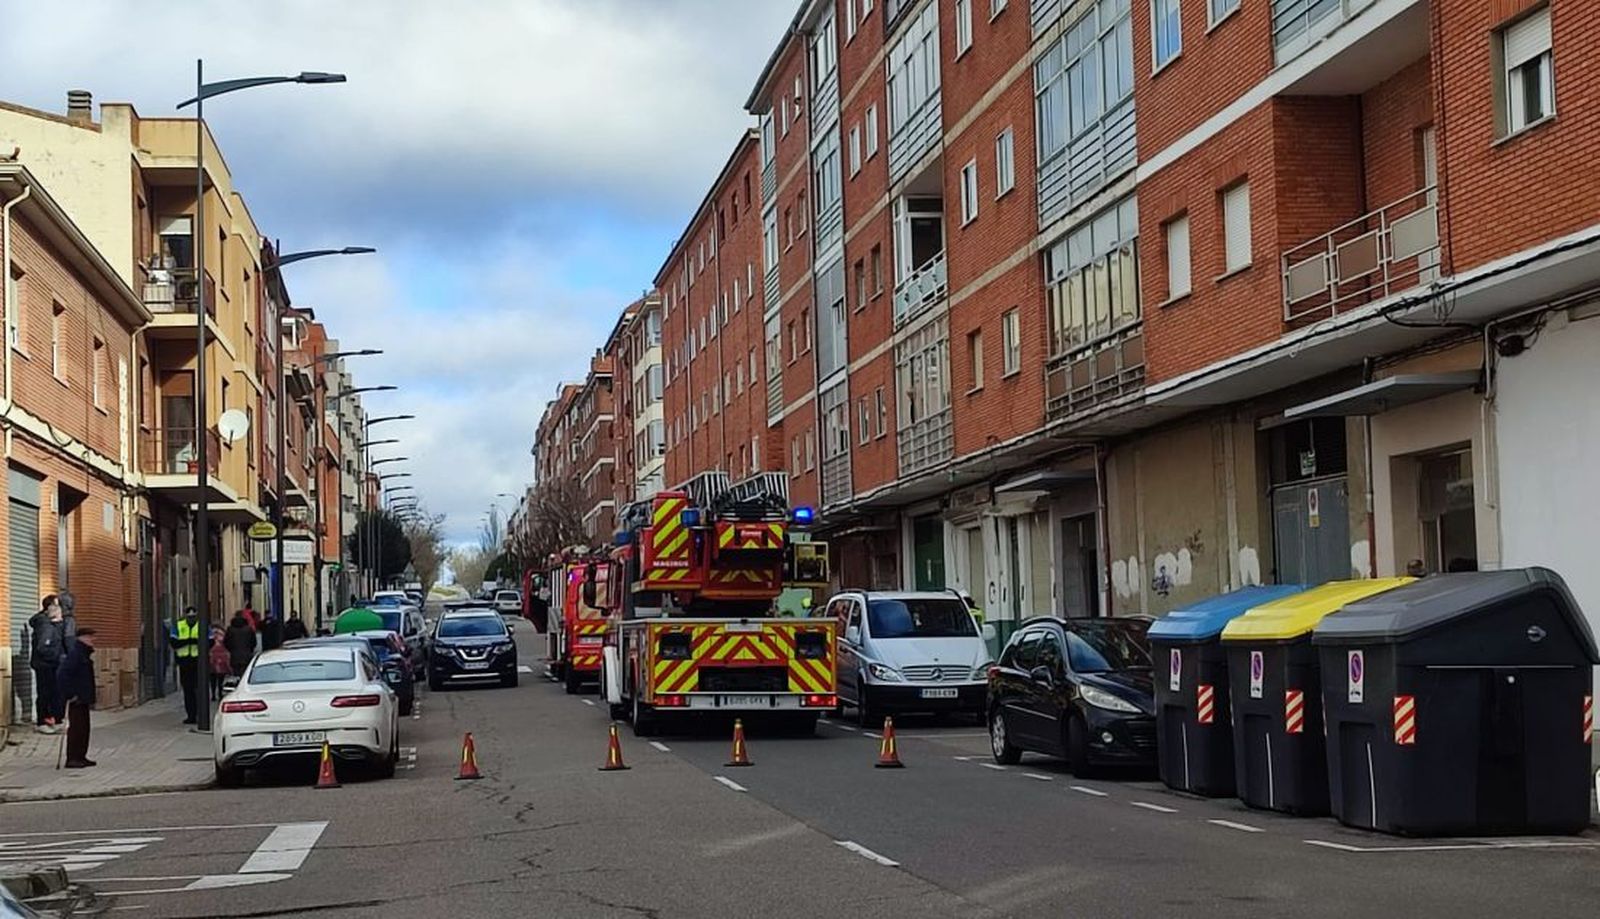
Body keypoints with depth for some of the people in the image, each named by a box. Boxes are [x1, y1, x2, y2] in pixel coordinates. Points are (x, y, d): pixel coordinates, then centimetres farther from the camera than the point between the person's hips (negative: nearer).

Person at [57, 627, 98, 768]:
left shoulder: (85, 653, 16)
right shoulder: (74, 653, -16)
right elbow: (62, 674, -25)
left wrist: (91, 698, 20)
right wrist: (70, 694, -22)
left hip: (83, 699, 10)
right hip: (76, 699, -10)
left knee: (84, 728, 13)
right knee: (76, 727, -8)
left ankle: (81, 756, 20)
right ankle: (72, 759, -5)